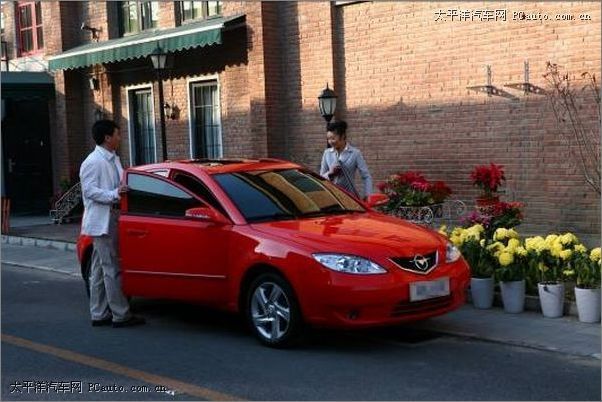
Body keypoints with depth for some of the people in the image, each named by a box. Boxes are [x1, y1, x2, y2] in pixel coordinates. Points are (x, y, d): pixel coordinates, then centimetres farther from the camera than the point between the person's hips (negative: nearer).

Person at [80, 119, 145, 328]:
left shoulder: (113, 159, 15)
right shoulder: (93, 162, -13)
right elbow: (89, 191, -18)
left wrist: (125, 189, 9)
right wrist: (114, 194, -25)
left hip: (112, 219, 9)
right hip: (101, 222, -9)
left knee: (100, 269, 12)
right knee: (112, 269, -7)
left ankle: (99, 314, 18)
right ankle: (121, 315, -3)